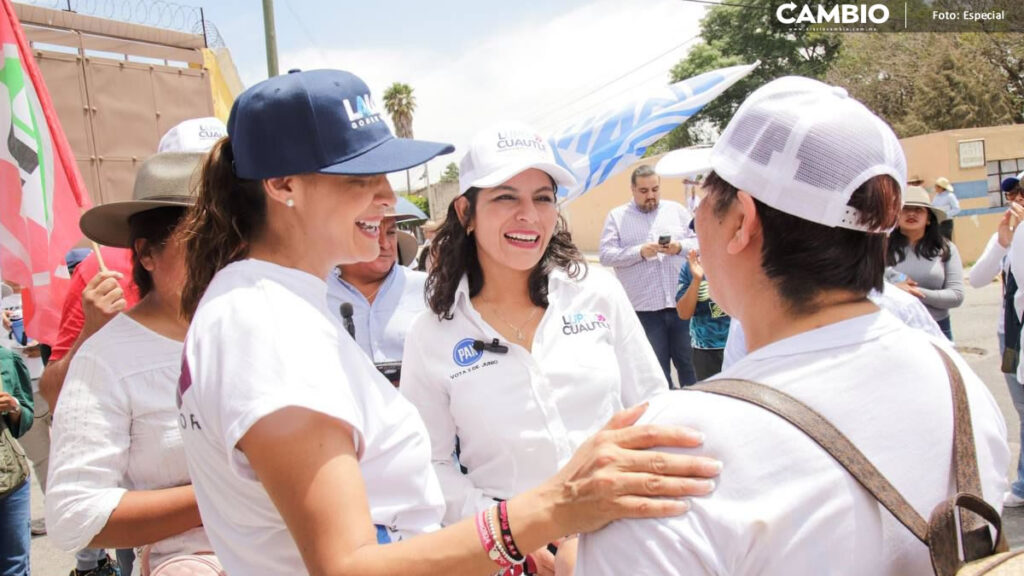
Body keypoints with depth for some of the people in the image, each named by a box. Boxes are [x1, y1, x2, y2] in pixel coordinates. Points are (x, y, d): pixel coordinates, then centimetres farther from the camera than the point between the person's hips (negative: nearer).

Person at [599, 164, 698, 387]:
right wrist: (640, 252, -16)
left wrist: (680, 247, -12)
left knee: (689, 363, 9)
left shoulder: (677, 210, 12)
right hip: (644, 308, -1)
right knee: (656, 368, 8)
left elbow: (700, 242, 9)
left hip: (682, 303, 2)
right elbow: (606, 255, -4)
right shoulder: (616, 216, 5)